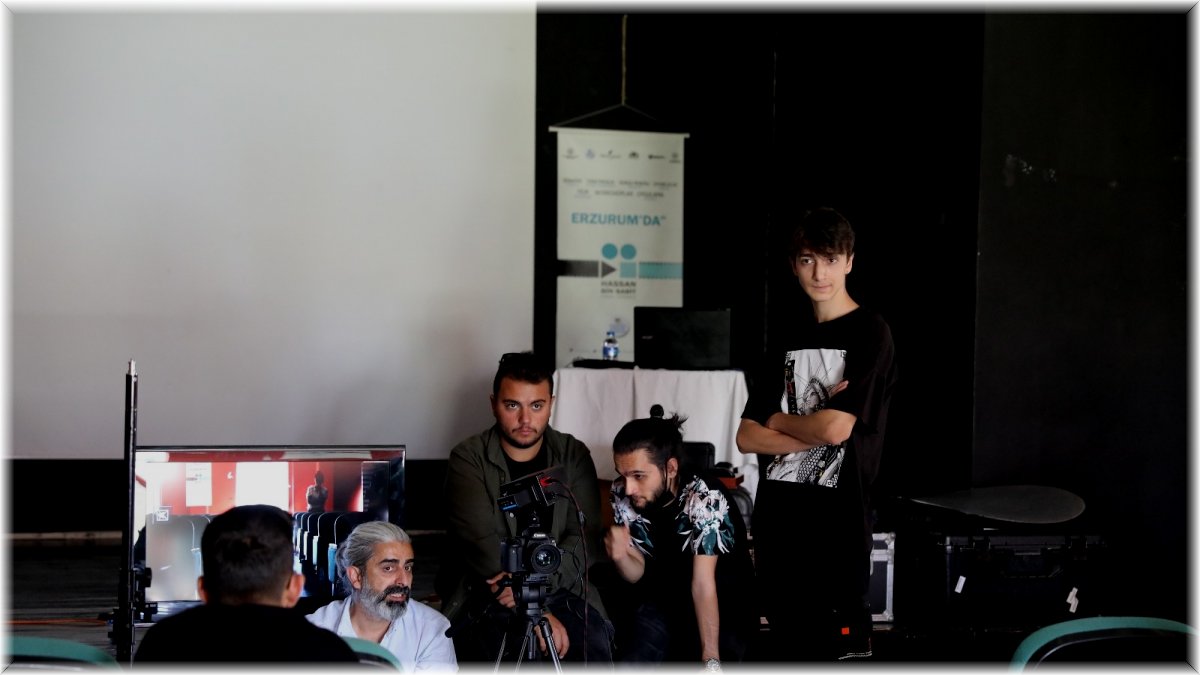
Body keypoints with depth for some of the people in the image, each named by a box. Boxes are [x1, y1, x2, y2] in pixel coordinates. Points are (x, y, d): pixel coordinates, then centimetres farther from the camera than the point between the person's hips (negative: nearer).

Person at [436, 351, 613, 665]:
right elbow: (481, 545, -12)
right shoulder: (468, 459, -1)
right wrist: (536, 613, -21)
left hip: (561, 589, 2)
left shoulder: (574, 456, 7)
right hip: (484, 594, -2)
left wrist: (534, 581, -20)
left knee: (594, 656, -24)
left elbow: (585, 537, -3)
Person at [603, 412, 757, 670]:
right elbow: (638, 573, -3)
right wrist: (620, 557, -27)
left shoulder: (705, 498, -25)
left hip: (724, 607, -4)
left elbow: (703, 583, -31)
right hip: (662, 601, 4)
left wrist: (711, 661, -37)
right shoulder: (623, 494, -10)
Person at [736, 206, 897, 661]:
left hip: (836, 520, -6)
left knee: (835, 654, -1)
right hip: (778, 516, 6)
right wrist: (813, 429, -8)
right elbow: (747, 437, 7)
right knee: (788, 653, 12)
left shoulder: (871, 334, -5)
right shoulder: (790, 343, 14)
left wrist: (778, 420, 2)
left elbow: (837, 428, -16)